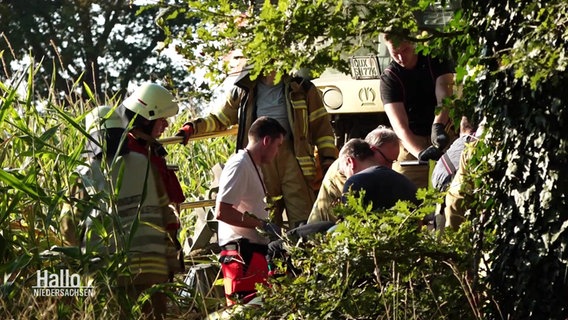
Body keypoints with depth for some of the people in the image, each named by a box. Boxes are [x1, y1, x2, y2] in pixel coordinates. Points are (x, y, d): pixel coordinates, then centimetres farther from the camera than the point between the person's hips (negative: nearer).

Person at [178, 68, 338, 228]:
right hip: (260, 164, 2)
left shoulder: (302, 89, 8)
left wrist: (328, 160, 0)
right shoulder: (244, 91, 13)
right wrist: (194, 126, 9)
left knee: (303, 223, -7)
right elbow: (219, 118, 25)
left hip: (293, 158, -2)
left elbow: (320, 125, 8)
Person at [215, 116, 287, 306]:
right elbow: (222, 211, -19)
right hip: (242, 251, -10)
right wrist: (261, 224, -16)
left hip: (253, 249, 10)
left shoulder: (253, 166, 21)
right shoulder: (239, 165, -11)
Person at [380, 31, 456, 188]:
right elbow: (400, 126, -18)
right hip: (412, 142, -1)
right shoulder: (389, 78, -7)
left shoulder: (437, 59, -1)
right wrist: (421, 153, -37)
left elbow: (445, 96, -17)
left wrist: (438, 125, -39)